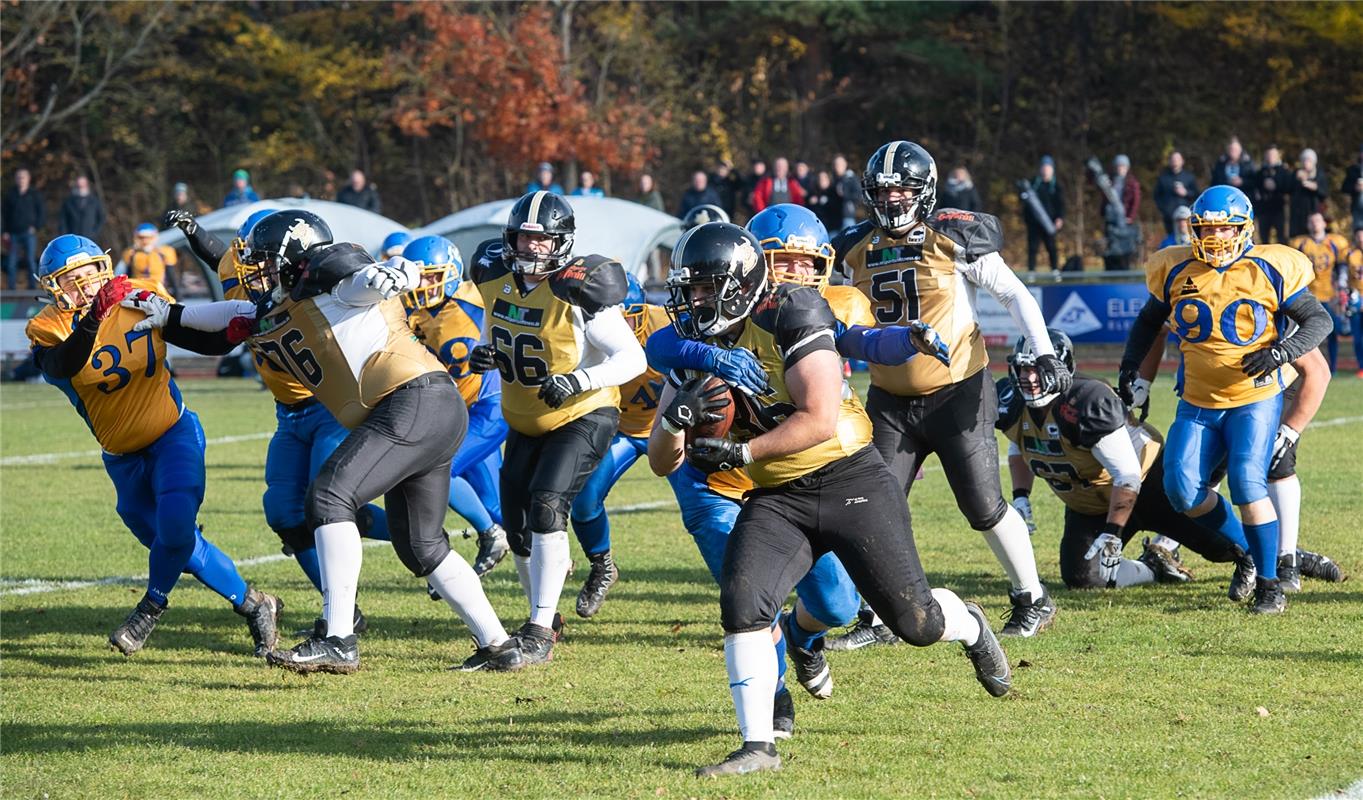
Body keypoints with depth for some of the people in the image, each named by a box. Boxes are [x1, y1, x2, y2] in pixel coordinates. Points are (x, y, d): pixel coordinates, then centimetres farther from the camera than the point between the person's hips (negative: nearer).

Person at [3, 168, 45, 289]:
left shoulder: (35, 194, 3)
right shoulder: (11, 194, 10)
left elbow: (42, 212, 4)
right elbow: (6, 213, 13)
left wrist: (36, 226, -7)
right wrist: (6, 231, 5)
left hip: (29, 233, -3)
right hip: (14, 233, 3)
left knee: (30, 260, -4)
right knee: (11, 262, -2)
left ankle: (32, 287, 0)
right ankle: (12, 288, 1)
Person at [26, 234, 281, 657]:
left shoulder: (142, 298, -10)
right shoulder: (49, 329, -15)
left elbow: (199, 339, -2)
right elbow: (63, 365, -38)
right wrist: (94, 315, -52)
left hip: (174, 434, -2)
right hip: (123, 457, 2)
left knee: (175, 525, -25)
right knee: (176, 542, 7)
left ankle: (151, 608, 0)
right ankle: (252, 605, 23)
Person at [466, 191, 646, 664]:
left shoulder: (576, 294, -23)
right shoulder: (496, 280, -4)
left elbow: (633, 359, -23)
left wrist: (579, 380, -37)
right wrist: (483, 356, -9)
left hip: (583, 417, -7)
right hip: (525, 424, 7)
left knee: (547, 508, -24)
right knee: (518, 527, 8)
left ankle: (541, 630, -21)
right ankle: (542, 615, 31)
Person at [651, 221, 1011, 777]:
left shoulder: (789, 319, -16)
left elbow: (820, 421, -24)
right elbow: (662, 461, 2)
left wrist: (739, 452, -25)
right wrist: (676, 417, -20)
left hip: (849, 479, -5)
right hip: (777, 499, 5)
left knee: (916, 620, 0)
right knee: (741, 601, -21)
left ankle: (970, 627, 38)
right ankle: (758, 746, -13)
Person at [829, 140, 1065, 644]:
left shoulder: (953, 239, -8)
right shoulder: (857, 251, 5)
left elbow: (1015, 296, -6)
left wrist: (1045, 355, -16)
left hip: (957, 394, -4)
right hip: (890, 402, 4)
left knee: (984, 507, -1)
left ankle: (1033, 601, 16)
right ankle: (878, 619, 7)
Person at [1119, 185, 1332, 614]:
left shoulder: (1270, 271, -9)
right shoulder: (1178, 272, 1)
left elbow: (1319, 320, -4)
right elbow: (1150, 319, 19)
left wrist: (1280, 351, -20)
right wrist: (1130, 365, 8)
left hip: (1255, 399, -4)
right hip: (1197, 404, 4)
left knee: (1247, 482, -20)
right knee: (1183, 489, -7)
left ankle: (1269, 583, -6)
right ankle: (1247, 553, 17)